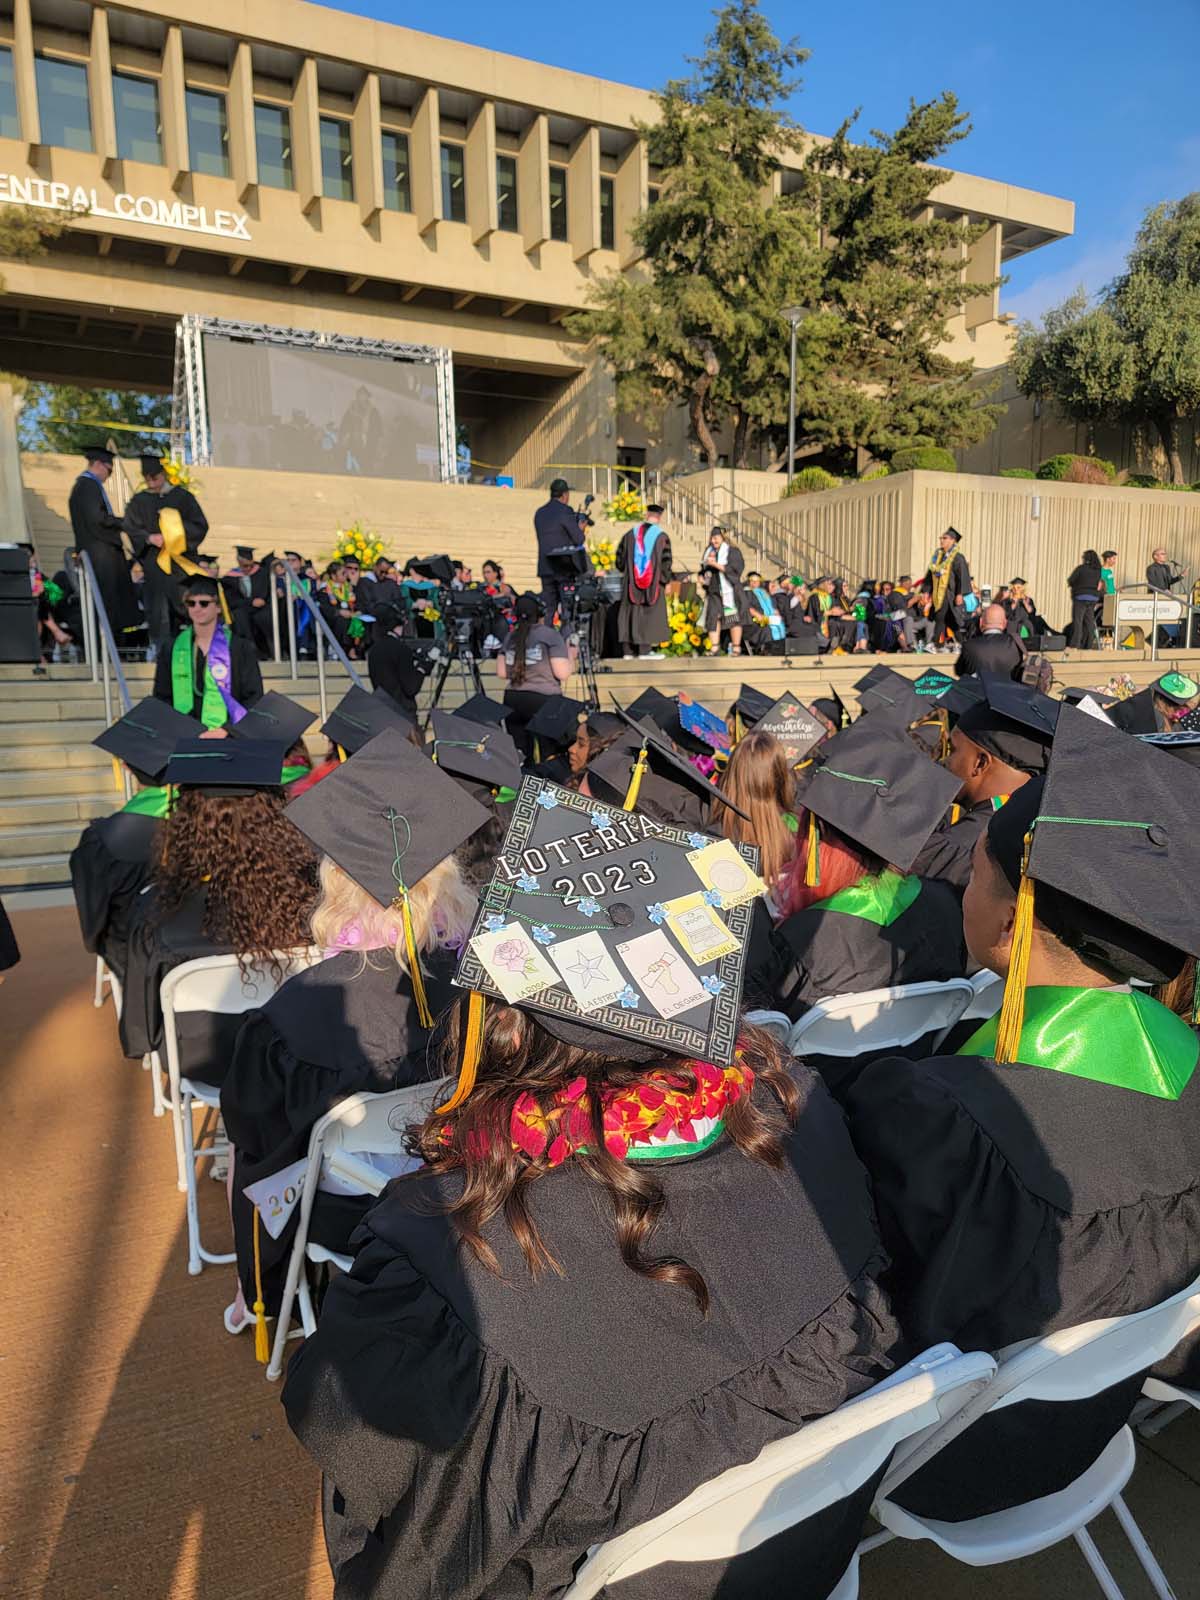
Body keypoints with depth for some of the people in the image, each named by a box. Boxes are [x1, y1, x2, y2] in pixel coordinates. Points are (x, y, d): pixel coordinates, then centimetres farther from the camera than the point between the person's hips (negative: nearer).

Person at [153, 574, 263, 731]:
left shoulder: (239, 647, 4)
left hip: (226, 738, -2)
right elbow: (161, 696, 16)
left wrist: (227, 729, -12)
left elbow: (253, 697, 0)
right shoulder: (172, 649, 14)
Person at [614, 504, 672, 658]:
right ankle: (645, 649, -3)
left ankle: (628, 649, 7)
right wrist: (666, 581, 5)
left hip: (631, 583, 3)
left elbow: (620, 556, 12)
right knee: (649, 614, 1)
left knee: (630, 613, 7)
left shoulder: (630, 534, 6)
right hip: (653, 583, -3)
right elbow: (666, 562, -5)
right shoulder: (661, 537, -4)